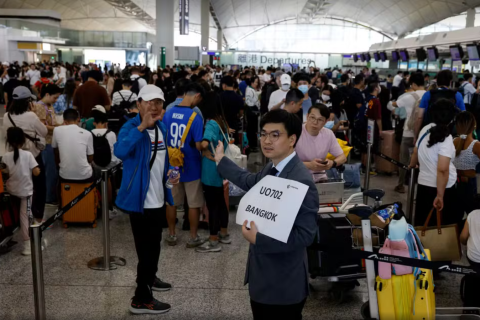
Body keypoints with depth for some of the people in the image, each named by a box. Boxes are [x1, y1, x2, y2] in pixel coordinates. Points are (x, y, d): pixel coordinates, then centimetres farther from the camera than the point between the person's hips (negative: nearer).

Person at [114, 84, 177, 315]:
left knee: (154, 245, 25)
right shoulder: (130, 127, -17)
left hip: (158, 199, 8)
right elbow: (120, 151, -39)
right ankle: (141, 299, 13)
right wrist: (142, 126, -44)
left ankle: (150, 278, 47)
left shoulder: (162, 128, 7)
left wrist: (170, 174, 3)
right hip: (140, 200, -8)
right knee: (147, 249, -1)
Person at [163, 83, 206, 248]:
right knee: (194, 204, 10)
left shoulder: (168, 113, -2)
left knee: (172, 202, 16)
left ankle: (172, 235, 26)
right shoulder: (195, 117, -19)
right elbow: (199, 146, -20)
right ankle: (193, 237, 19)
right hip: (190, 167, -5)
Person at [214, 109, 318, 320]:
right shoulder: (271, 169, 3)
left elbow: (305, 235, -30)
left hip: (284, 286, -9)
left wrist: (258, 239, -30)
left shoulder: (302, 181, -26)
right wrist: (221, 160, 28)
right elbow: (251, 182, 25)